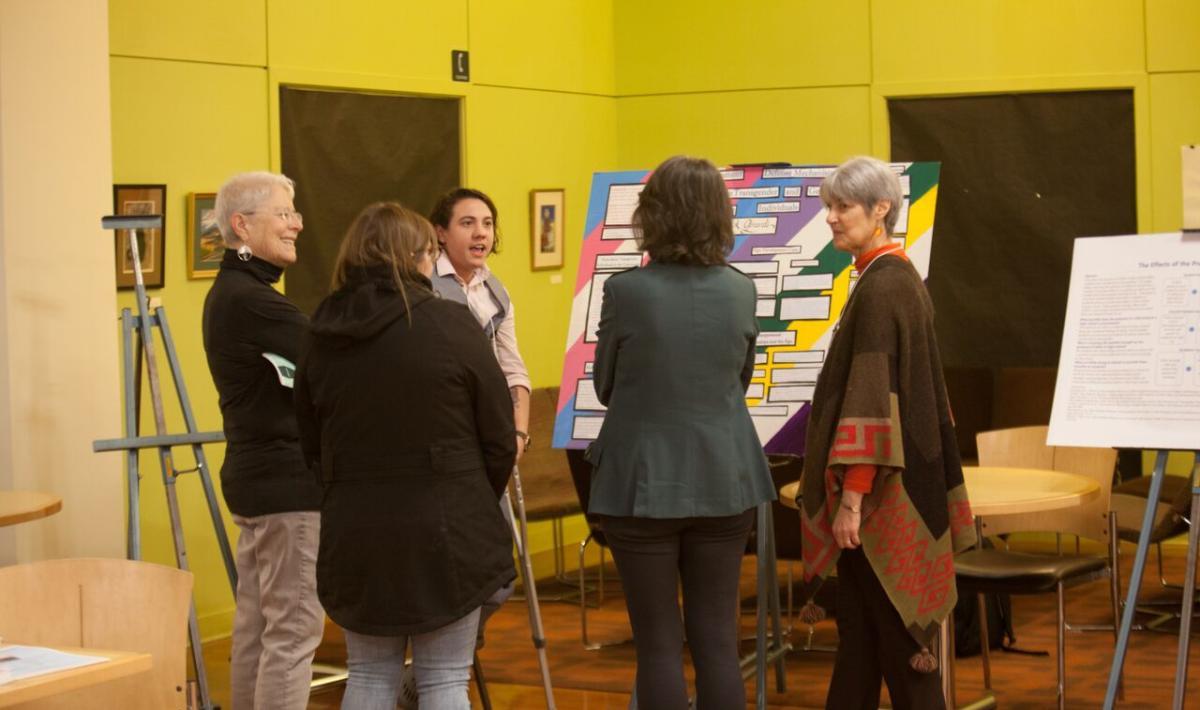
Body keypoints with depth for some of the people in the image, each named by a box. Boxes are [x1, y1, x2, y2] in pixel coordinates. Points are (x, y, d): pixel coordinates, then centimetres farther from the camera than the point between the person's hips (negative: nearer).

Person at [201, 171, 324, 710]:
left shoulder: (229, 293, 14)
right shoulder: (252, 300, -18)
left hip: (255, 477, 10)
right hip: (288, 483, -10)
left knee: (255, 624, 14)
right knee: (294, 628, -7)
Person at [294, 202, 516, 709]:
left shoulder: (323, 338, 2)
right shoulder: (450, 324, -10)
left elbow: (311, 446, 9)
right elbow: (498, 438, -6)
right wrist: (477, 506, 11)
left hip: (355, 533, 4)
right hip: (444, 530, -4)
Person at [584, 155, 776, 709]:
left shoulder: (626, 290, -14)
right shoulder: (739, 290, -3)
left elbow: (606, 388, 0)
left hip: (643, 483, -3)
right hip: (723, 480, 3)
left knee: (659, 646, 5)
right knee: (717, 641, 10)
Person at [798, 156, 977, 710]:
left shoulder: (878, 289, -17)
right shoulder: (901, 278, 12)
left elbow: (872, 397, -22)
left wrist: (853, 495, -23)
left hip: (883, 488, -10)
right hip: (908, 479, 10)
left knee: (893, 625, -2)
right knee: (859, 621, 14)